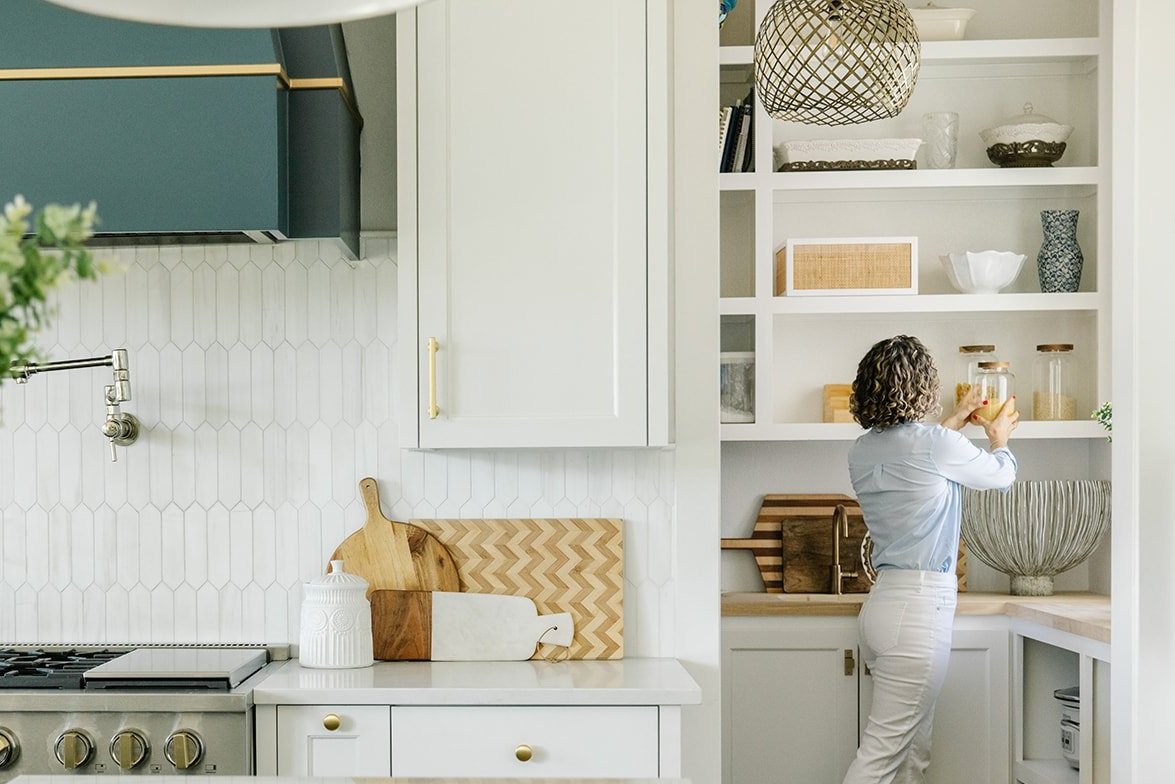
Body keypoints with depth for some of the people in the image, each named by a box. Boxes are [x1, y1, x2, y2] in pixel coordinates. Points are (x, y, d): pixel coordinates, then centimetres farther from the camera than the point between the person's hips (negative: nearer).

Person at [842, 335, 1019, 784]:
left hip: (882, 600, 8)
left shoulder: (862, 452, 9)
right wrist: (999, 439, 30)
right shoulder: (935, 445, -11)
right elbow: (1000, 475, 9)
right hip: (920, 605, -8)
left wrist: (955, 422, 41)